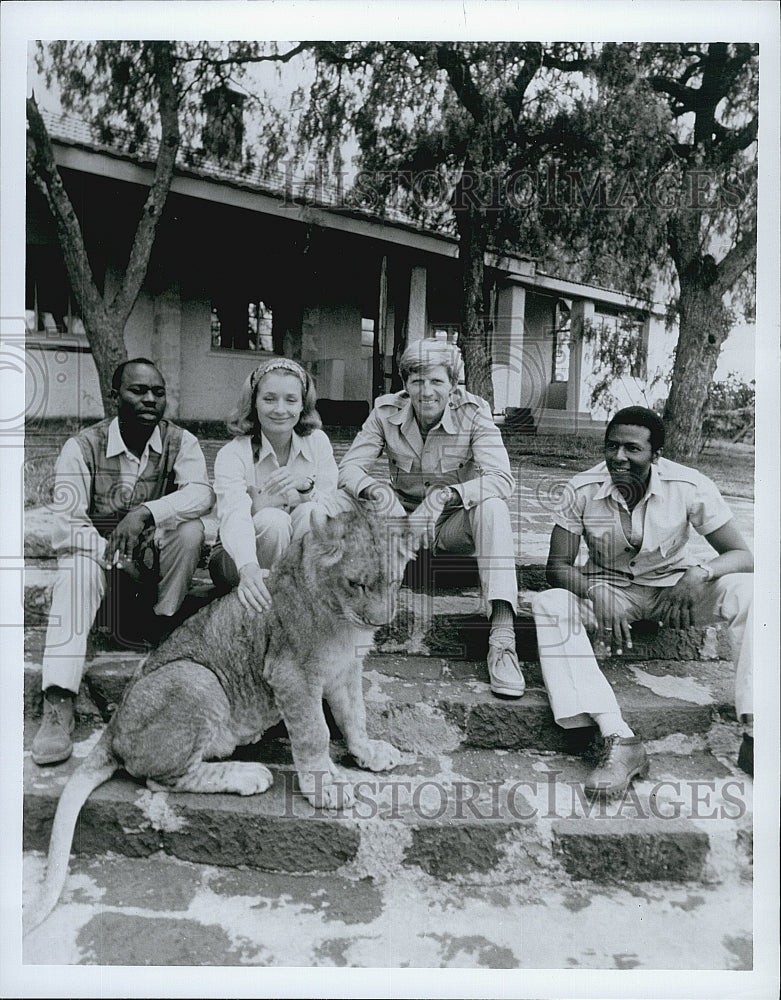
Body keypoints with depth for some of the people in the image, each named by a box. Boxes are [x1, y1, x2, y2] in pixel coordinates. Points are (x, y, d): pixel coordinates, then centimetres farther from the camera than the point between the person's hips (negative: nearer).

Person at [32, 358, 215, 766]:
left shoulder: (180, 442, -7)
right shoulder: (83, 446, -11)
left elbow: (202, 493, -26)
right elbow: (63, 524, -18)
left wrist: (144, 512, -42)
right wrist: (119, 559, -27)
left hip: (154, 550, 1)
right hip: (96, 549, -1)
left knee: (190, 528, -27)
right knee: (77, 570, -33)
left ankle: (162, 628, -11)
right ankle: (58, 706, -41)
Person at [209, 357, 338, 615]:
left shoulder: (317, 442, -3)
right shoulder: (232, 455, -15)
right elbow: (234, 516, -34)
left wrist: (305, 486, -29)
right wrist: (248, 568, -54)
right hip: (239, 557, -2)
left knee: (310, 512, -25)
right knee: (273, 520, -31)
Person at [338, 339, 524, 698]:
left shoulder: (473, 412, -16)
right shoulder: (387, 411, -10)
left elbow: (502, 478, -27)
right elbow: (349, 466, -13)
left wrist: (446, 494, -44)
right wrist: (375, 490, -37)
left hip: (455, 521, -2)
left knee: (493, 505, -33)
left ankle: (502, 635, -40)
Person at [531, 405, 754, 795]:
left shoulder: (690, 487, -16)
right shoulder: (582, 490, -15)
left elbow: (742, 555, -13)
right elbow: (558, 566, -12)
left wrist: (700, 573, -36)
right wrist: (597, 594, -33)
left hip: (674, 587, 1)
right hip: (609, 591, 0)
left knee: (745, 590, -27)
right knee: (548, 604, -30)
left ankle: (755, 725, -29)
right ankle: (619, 741, -40)